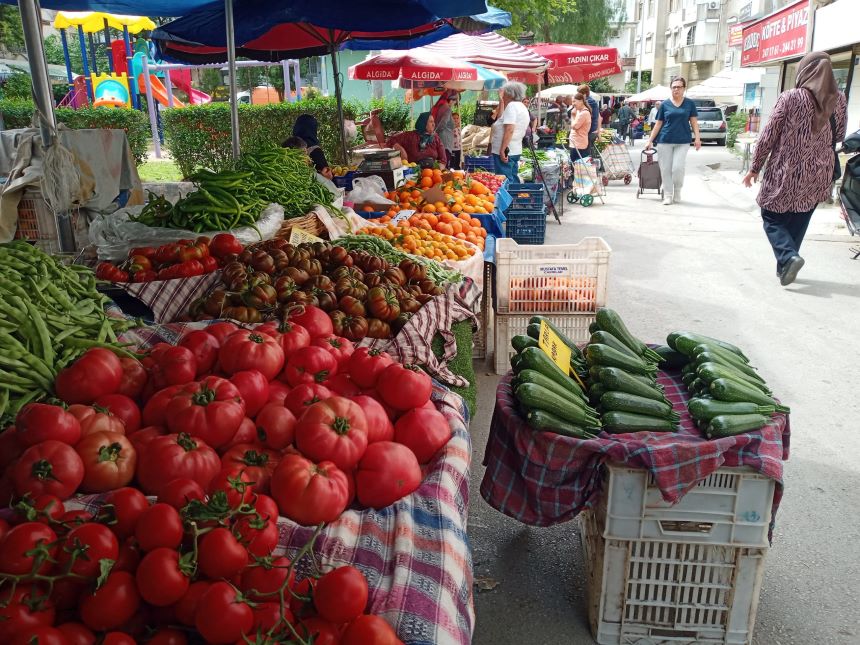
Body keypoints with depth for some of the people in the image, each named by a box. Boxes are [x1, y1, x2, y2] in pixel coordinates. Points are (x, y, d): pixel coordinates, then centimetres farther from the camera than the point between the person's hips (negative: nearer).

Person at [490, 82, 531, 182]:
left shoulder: (512, 106, -12)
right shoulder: (522, 107, 18)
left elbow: (509, 129, -22)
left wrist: (503, 150, -24)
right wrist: (501, 103, 20)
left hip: (505, 151, -10)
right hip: (516, 150, 10)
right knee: (513, 180, 14)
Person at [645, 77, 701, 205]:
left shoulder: (689, 103, 6)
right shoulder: (664, 104, 6)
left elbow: (694, 122, 6)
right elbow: (658, 124, 9)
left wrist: (697, 138, -6)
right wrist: (650, 141, 4)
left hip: (682, 141, -1)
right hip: (665, 141, 1)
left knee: (678, 168, -10)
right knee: (665, 169, 1)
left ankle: (677, 192, 14)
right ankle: (667, 196, 11)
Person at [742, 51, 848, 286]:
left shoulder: (790, 97, -11)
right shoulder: (839, 100, 2)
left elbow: (768, 136, -8)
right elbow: (839, 137, 12)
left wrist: (755, 168, 0)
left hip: (785, 172, -4)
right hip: (819, 174, 4)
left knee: (772, 217, 8)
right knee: (797, 222, 15)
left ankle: (788, 256, -15)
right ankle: (783, 266, 18)